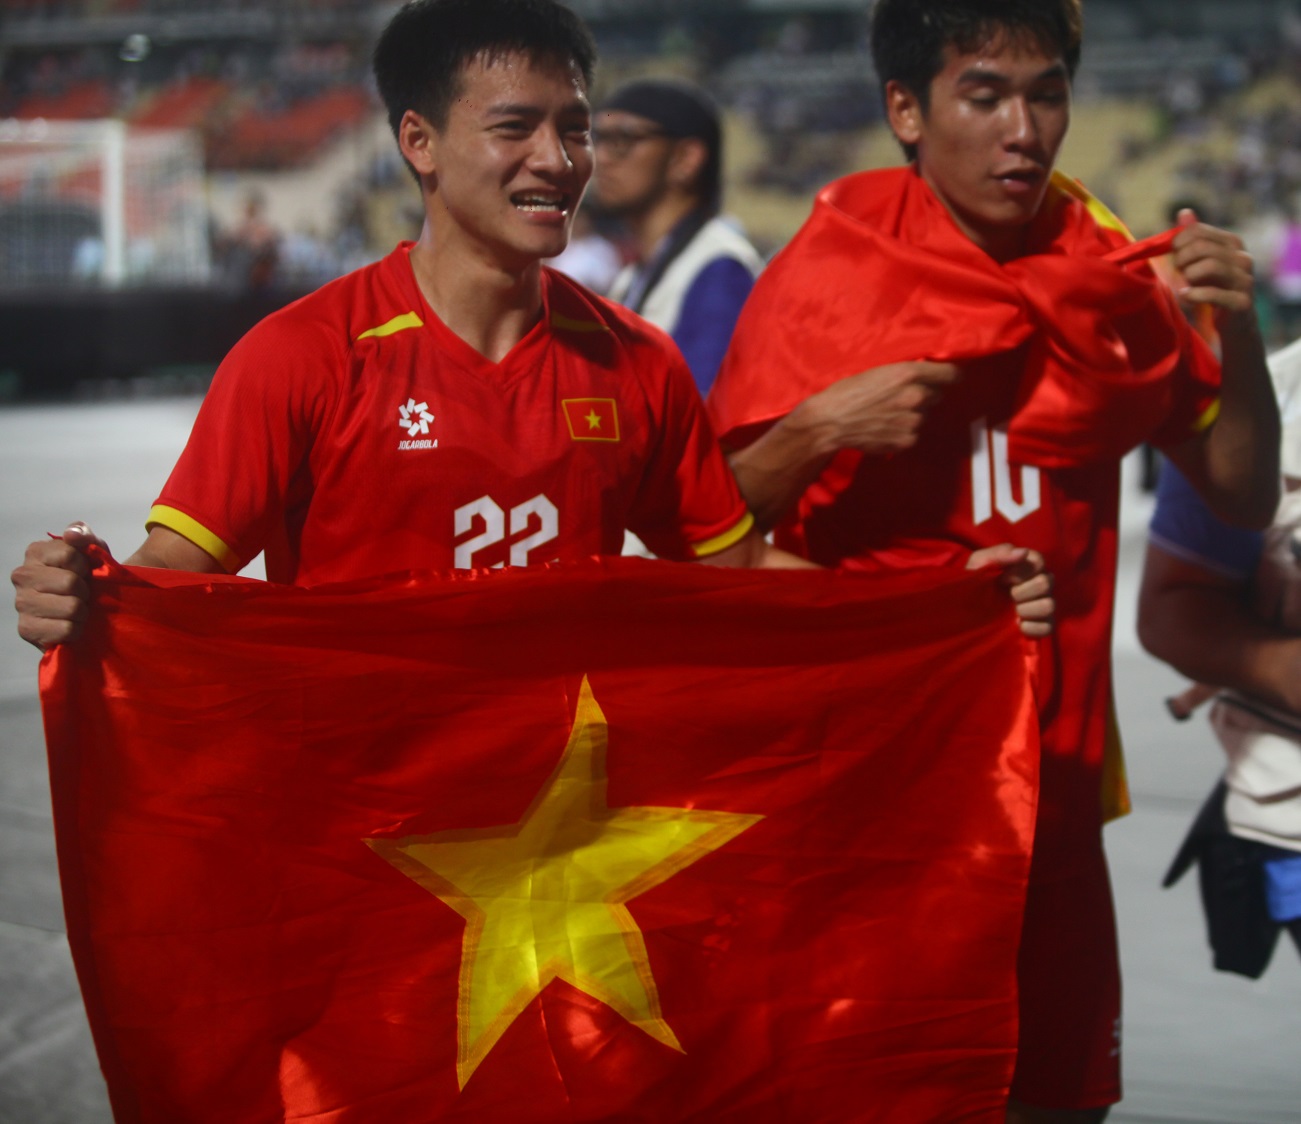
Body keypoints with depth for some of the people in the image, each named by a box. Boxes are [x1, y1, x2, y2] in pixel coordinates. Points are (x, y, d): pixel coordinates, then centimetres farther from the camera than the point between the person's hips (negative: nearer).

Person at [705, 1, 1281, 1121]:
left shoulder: (1105, 272, 4)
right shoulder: (828, 274, -6)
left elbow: (1244, 492, 8)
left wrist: (1238, 331, -8)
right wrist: (821, 429, -21)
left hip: (1052, 764, 4)